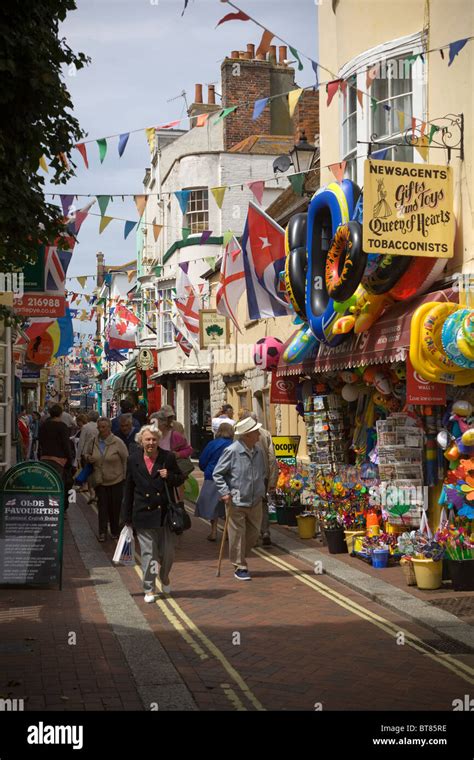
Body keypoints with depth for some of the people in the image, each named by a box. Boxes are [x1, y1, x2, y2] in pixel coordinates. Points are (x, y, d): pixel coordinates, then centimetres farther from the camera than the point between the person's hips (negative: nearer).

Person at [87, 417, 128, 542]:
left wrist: (125, 475, -6)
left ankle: (115, 531, 21)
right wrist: (88, 459, -4)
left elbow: (126, 459, -6)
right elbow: (91, 458, 20)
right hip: (100, 480, 3)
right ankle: (102, 532, 2)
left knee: (115, 506, 6)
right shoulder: (94, 442, 3)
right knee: (102, 505, -2)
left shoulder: (117, 442, -10)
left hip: (116, 480, -3)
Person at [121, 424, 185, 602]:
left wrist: (169, 476, -14)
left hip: (165, 512, 1)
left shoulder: (167, 458, -1)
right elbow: (128, 489, 5)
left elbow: (180, 479, 10)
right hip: (143, 513, -1)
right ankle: (149, 589, 15)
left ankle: (164, 577, 37)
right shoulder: (134, 459, 0)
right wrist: (127, 516, 5)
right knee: (148, 553, 3)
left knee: (168, 551, 7)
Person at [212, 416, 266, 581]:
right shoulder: (232, 451, -14)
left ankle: (240, 558, 34)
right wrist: (225, 492, -14)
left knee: (254, 533, 12)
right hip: (236, 502, -6)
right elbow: (217, 473, -8)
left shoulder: (258, 452, 5)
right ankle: (240, 567, 13)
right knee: (238, 534, 2)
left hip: (255, 502, 6)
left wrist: (261, 491, 14)